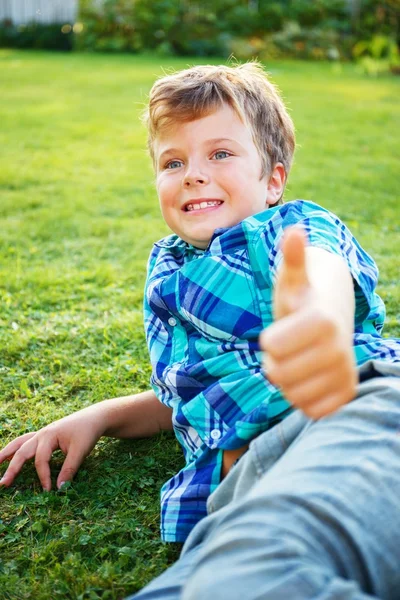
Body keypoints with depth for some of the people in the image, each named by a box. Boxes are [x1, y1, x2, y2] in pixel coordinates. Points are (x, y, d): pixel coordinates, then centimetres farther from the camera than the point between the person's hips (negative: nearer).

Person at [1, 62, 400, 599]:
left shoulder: (297, 227, 12)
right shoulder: (167, 270, 30)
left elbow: (325, 273, -17)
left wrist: (321, 317, -44)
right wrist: (99, 417, 23)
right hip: (249, 469, 5)